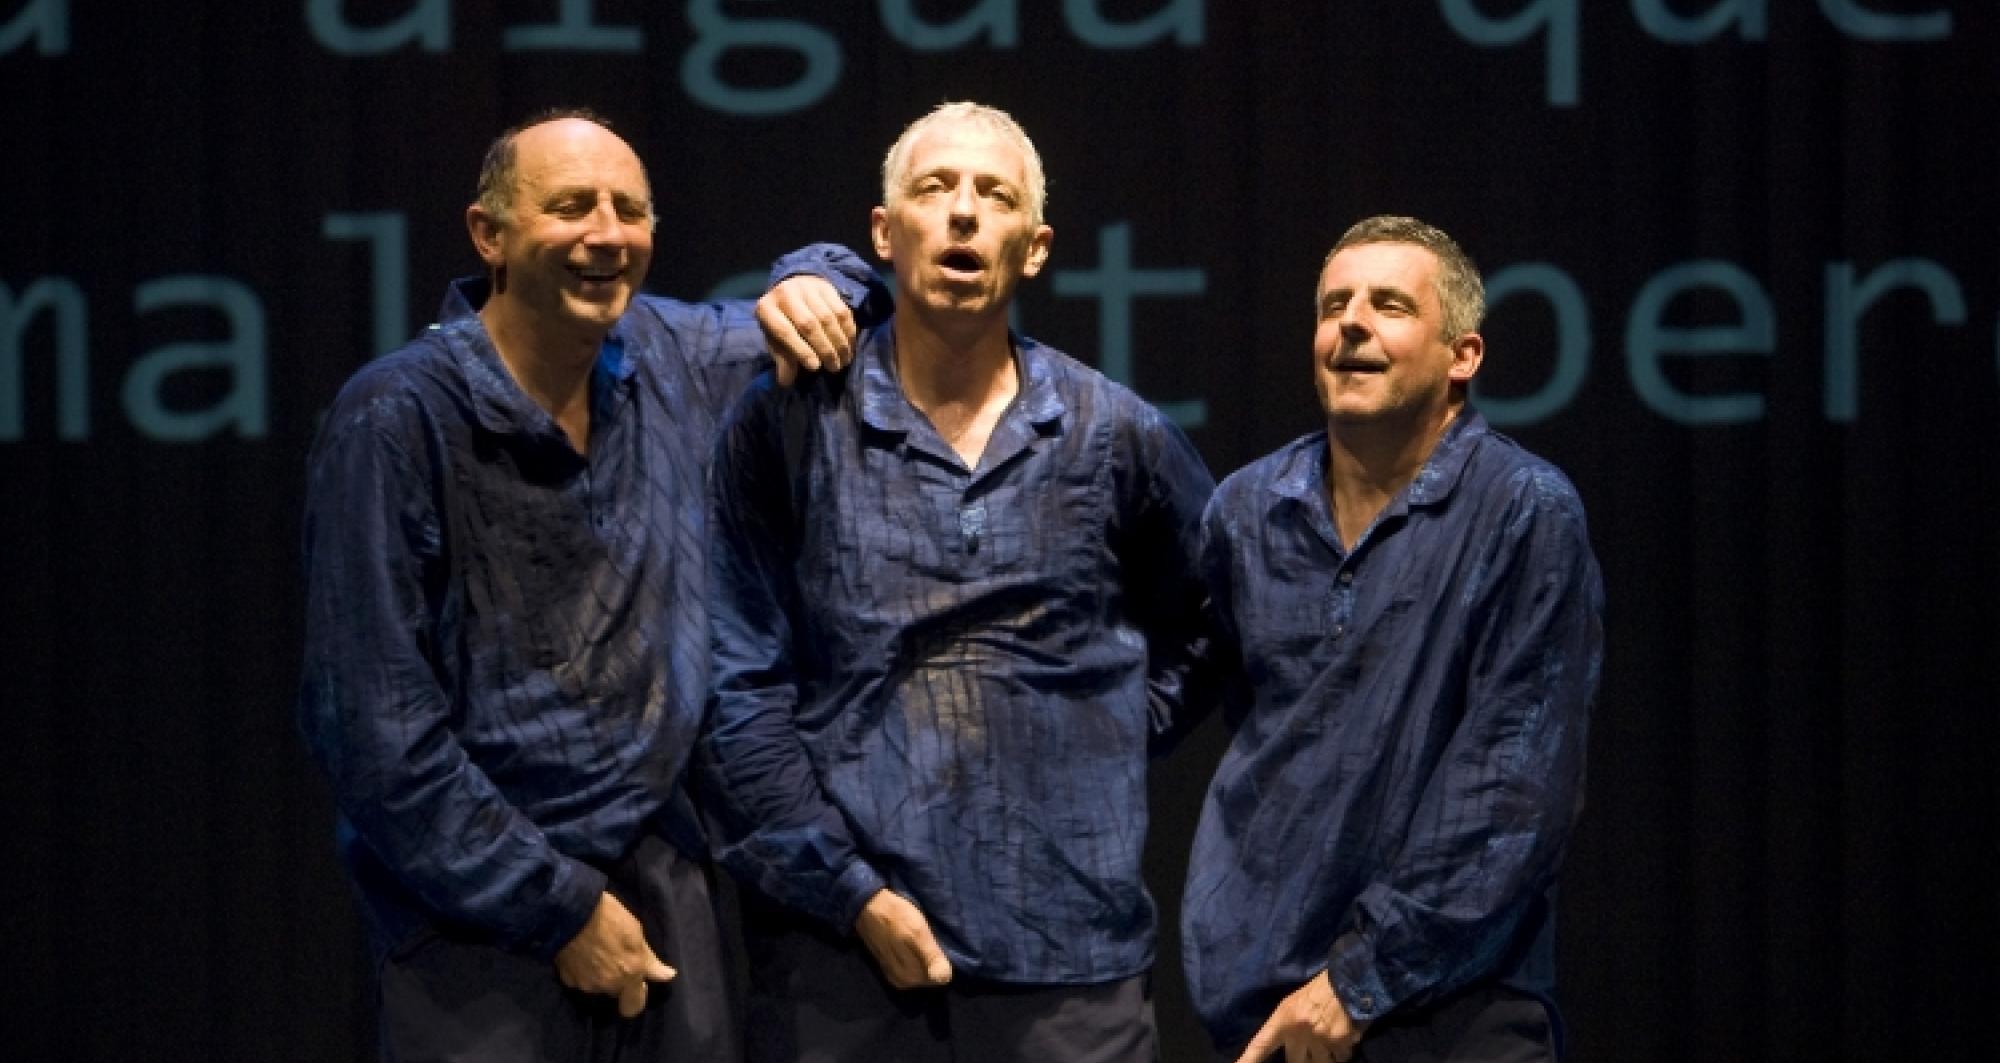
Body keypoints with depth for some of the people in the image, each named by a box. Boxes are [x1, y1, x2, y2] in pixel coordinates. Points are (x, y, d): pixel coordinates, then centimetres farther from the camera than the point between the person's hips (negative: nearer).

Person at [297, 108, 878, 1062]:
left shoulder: (664, 358, 4)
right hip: (480, 929, -5)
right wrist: (558, 907, -12)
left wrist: (811, 282, 0)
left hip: (661, 881, 6)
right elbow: (371, 728, -15)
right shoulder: (397, 420, -13)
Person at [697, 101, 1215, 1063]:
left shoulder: (1115, 435, 8)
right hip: (839, 946, -1)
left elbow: (1213, 611, 24)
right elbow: (738, 695, -1)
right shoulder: (786, 427, 2)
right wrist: (850, 894, -8)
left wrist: (1126, 726, 9)